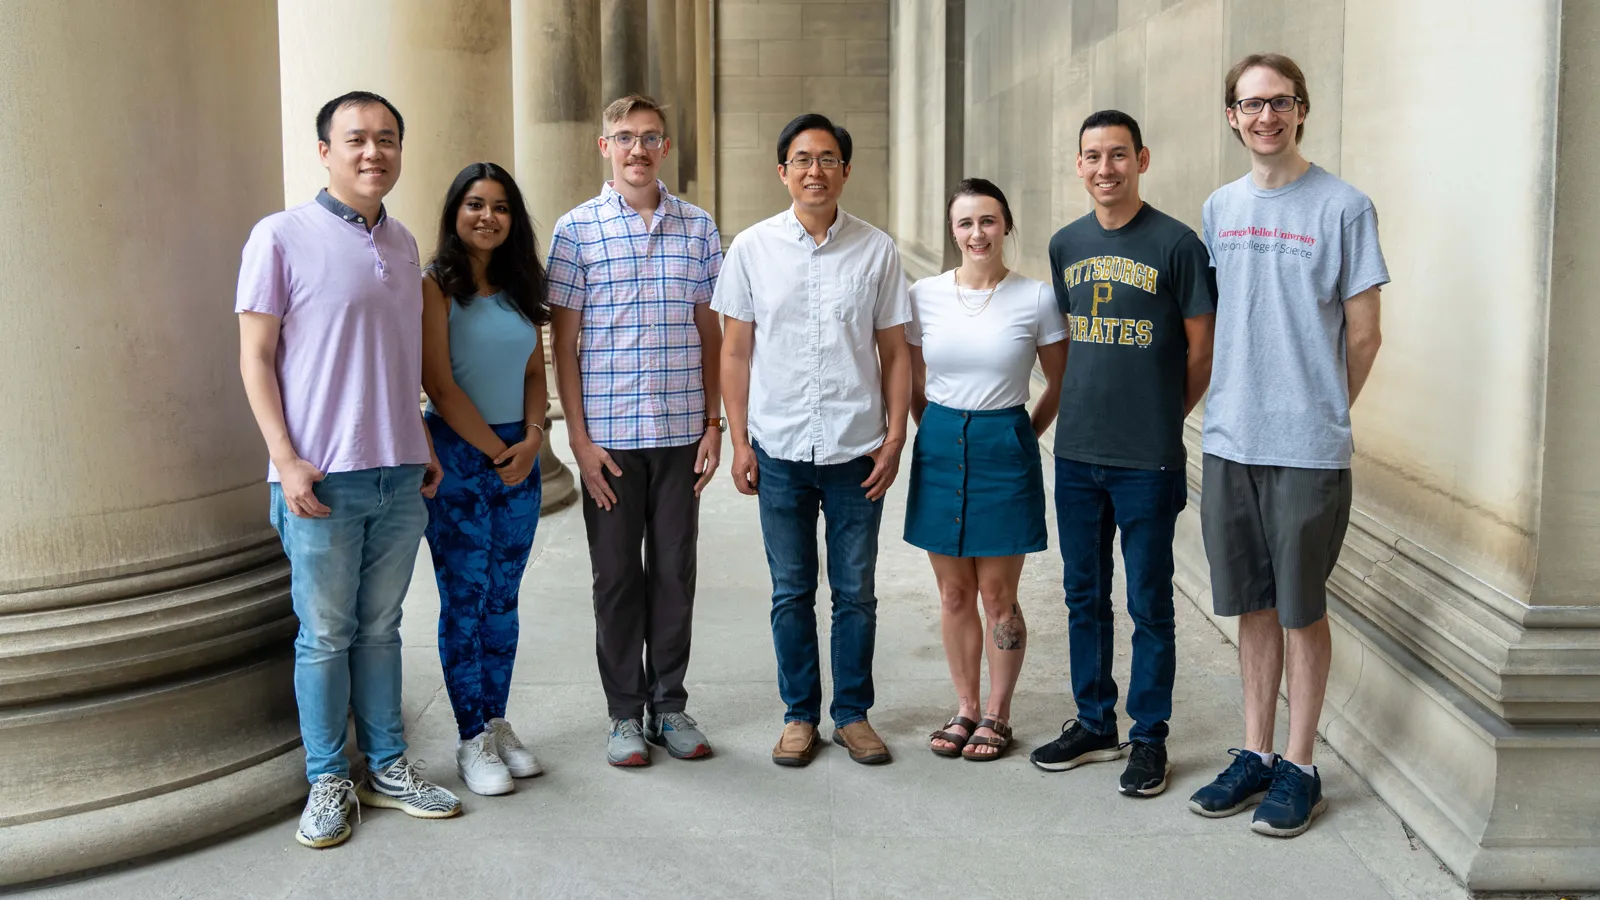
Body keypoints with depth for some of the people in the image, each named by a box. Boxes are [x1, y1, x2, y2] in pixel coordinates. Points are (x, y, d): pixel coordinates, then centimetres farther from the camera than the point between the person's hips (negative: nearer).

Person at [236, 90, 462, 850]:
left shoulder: (403, 245, 12)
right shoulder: (281, 237, -5)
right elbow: (255, 358, -6)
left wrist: (423, 445, 15)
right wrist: (287, 460, -13)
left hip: (399, 476, 5)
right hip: (321, 477, -5)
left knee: (380, 629, 14)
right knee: (325, 636, 4)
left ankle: (386, 767, 24)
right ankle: (328, 781, 17)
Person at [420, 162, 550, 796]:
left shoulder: (518, 290, 12)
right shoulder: (435, 287, -6)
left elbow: (535, 373, 12)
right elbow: (440, 386, -12)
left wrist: (532, 440, -5)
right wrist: (497, 452, -9)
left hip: (518, 456, 6)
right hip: (457, 455, -5)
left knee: (503, 600, 10)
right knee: (464, 600, 0)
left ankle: (498, 724, 20)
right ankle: (472, 739, 8)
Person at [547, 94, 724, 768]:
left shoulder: (698, 227, 6)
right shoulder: (577, 229, -1)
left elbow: (710, 333, 10)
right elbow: (564, 341, -1)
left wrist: (713, 424, 4)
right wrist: (580, 439, -7)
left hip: (681, 431, 2)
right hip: (608, 434, -2)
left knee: (675, 570, 8)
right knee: (617, 575, 6)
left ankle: (670, 705, 21)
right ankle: (625, 714, 18)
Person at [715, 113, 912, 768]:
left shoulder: (876, 250, 2)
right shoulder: (753, 247, 2)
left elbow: (894, 352, 5)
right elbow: (736, 350, 5)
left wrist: (894, 437, -2)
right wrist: (739, 441, 0)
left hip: (857, 450, 0)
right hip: (780, 449, 0)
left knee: (855, 591, 8)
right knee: (791, 592, 9)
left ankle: (853, 712, 22)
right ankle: (800, 714, 22)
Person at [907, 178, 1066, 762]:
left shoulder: (1036, 299, -4)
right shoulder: (925, 296, 3)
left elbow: (1061, 385, 6)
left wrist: (1021, 439, 5)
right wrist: (938, 436, 10)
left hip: (1004, 448, -2)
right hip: (939, 446, 3)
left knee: (998, 595, 3)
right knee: (954, 595, 9)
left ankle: (997, 714, 18)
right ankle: (965, 708, 23)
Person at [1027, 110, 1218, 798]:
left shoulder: (1176, 244, -7)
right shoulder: (1067, 245, 9)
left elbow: (1201, 349, -2)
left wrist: (1161, 417, 6)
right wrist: (1094, 410, 11)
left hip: (1147, 460, -5)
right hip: (1076, 453, 5)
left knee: (1149, 605, 4)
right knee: (1084, 597, 14)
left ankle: (1149, 737, 17)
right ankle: (1094, 724, 28)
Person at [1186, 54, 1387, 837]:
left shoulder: (1343, 207, -6)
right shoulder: (1220, 209, 9)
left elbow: (1362, 336, -2)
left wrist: (1319, 414, 3)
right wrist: (1232, 405, 11)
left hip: (1307, 449, -4)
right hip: (1229, 442, 5)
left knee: (1301, 609, 4)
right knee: (1253, 604, 13)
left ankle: (1299, 769, 17)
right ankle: (1255, 755, 25)